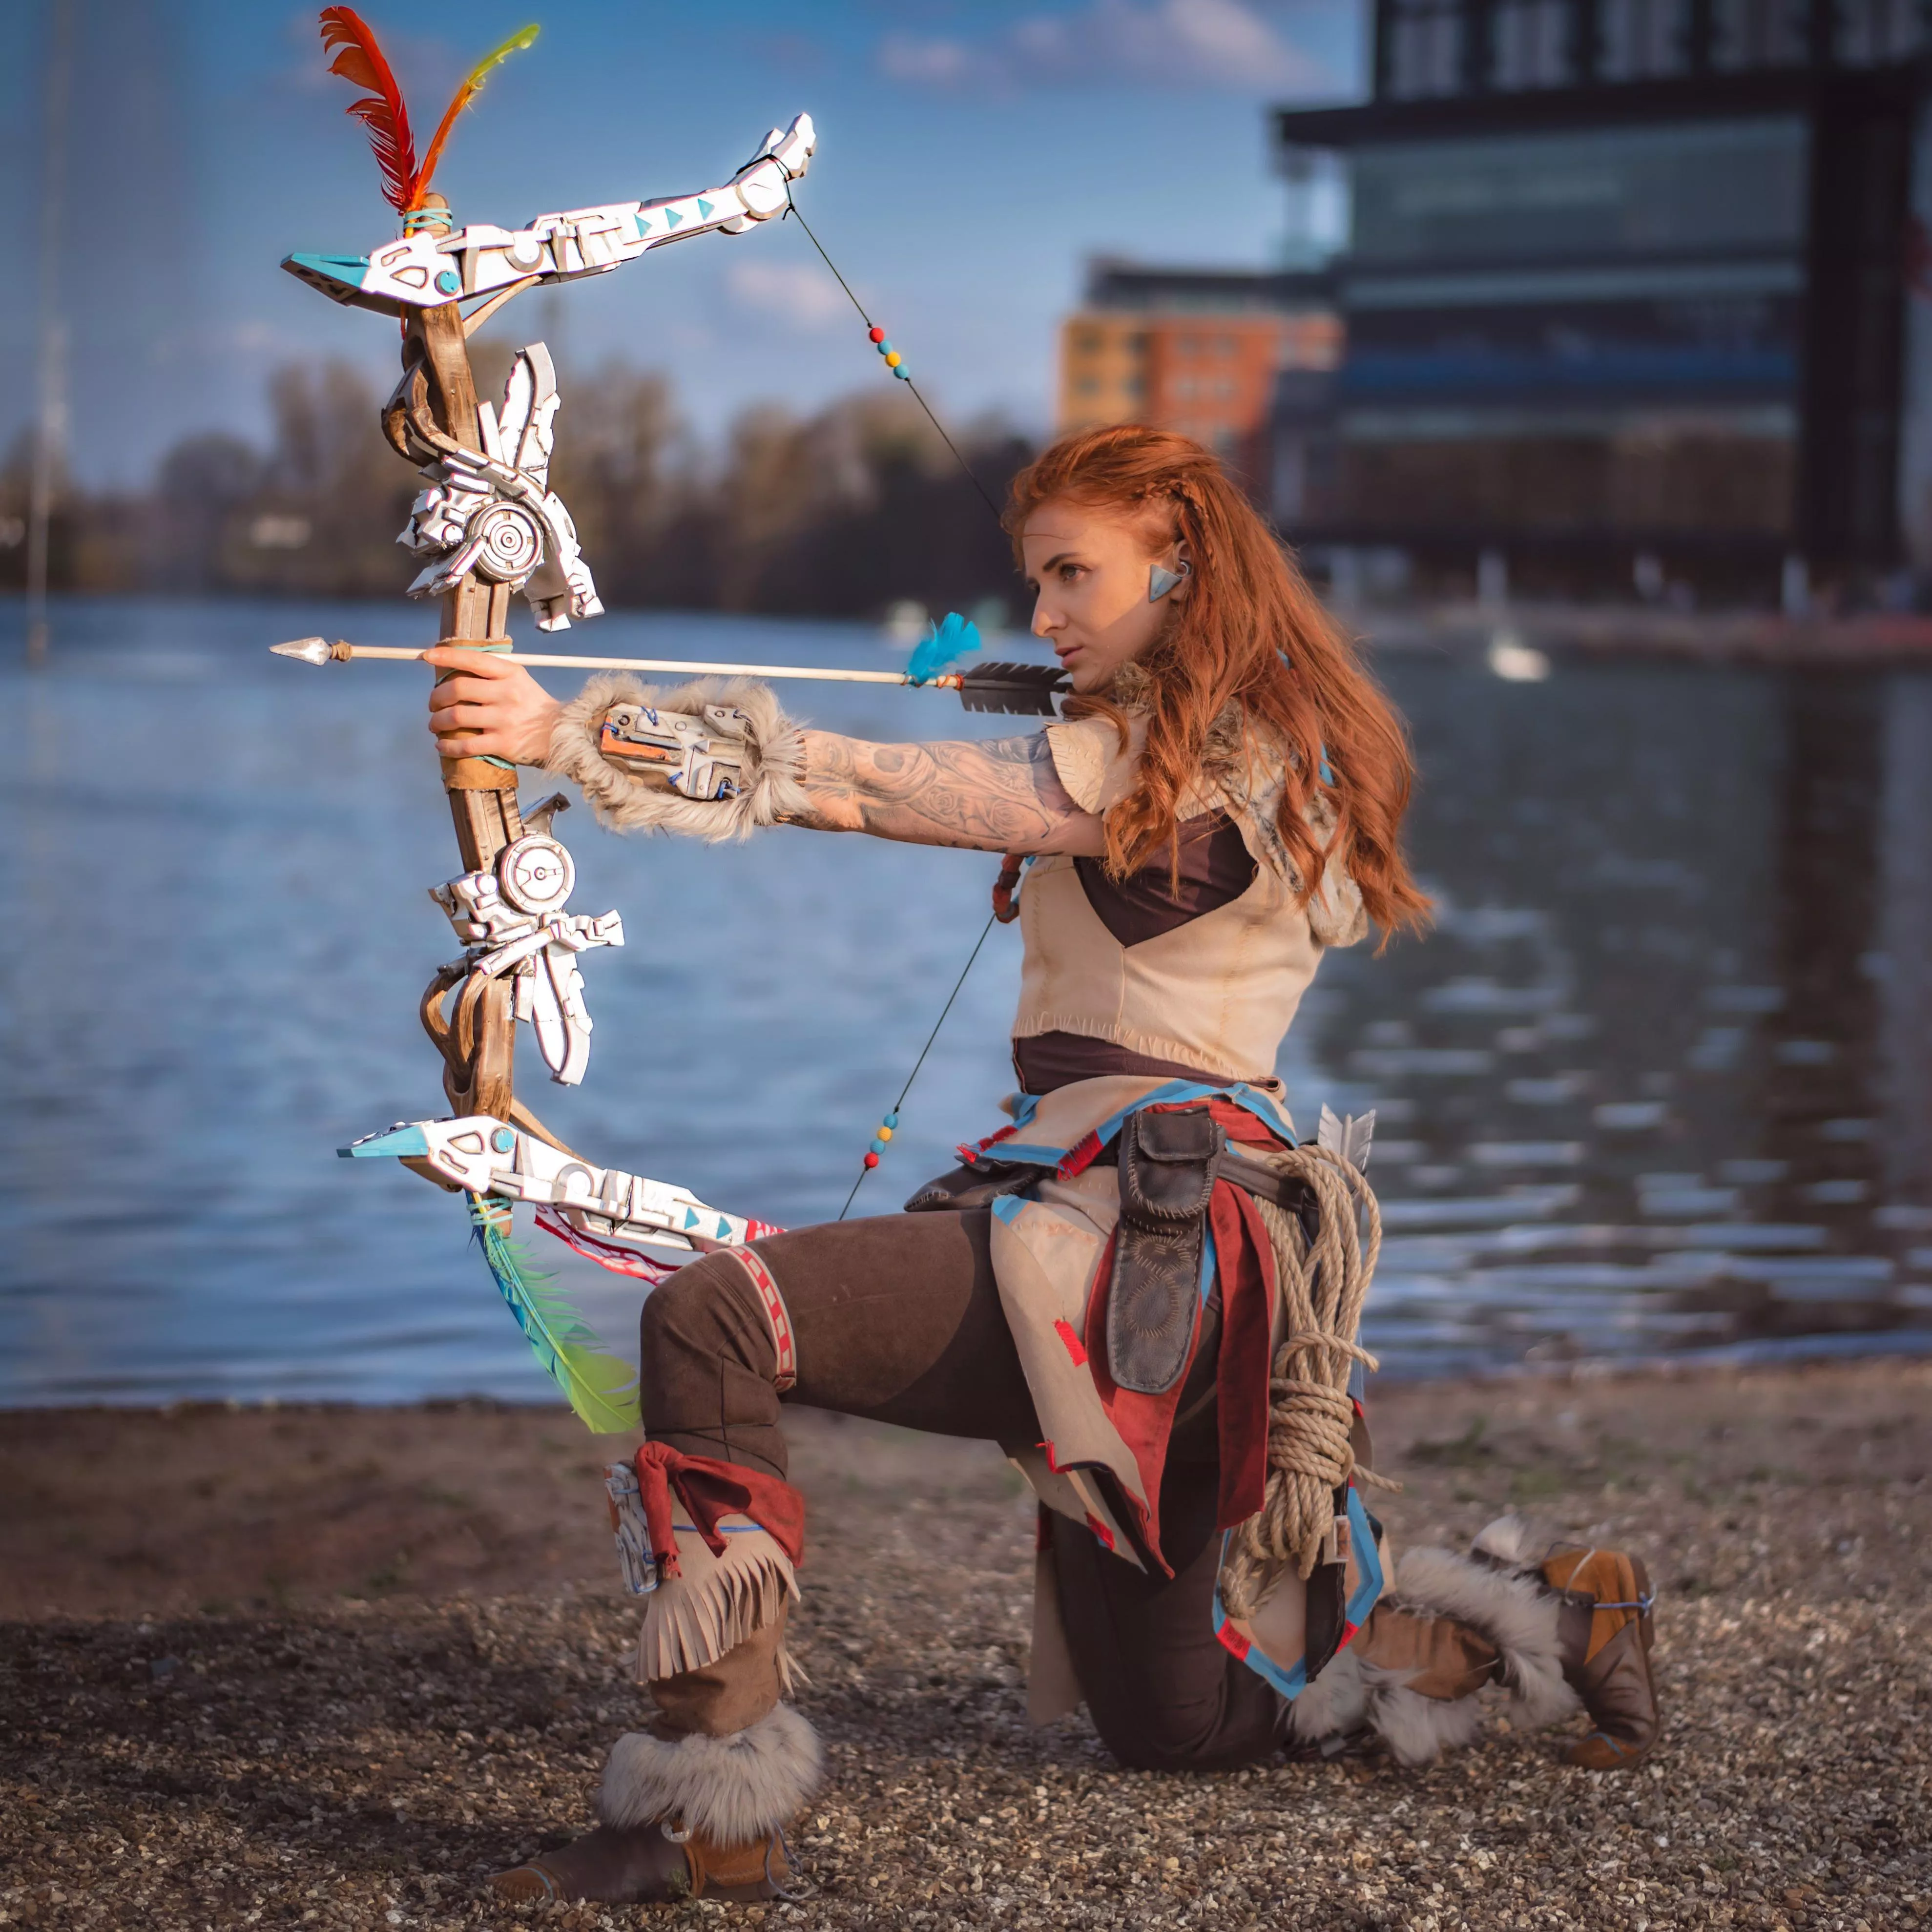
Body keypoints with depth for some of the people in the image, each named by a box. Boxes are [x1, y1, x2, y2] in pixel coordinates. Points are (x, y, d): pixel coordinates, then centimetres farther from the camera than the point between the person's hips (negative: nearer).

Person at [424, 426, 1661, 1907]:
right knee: (1171, 1722, 24)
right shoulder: (1280, 756, 15)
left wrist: (568, 732, -20)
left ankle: (714, 1797, -29)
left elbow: (862, 786, -18)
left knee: (714, 1321, -25)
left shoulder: (1165, 768, -12)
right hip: (1184, 1272, 10)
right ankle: (1541, 1620, 30)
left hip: (1124, 1243, -10)